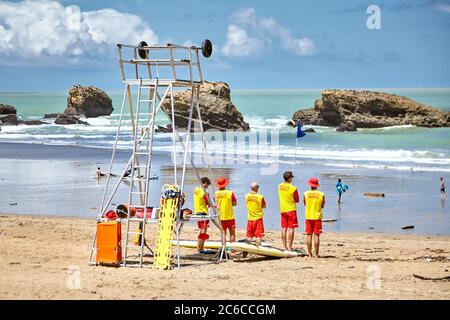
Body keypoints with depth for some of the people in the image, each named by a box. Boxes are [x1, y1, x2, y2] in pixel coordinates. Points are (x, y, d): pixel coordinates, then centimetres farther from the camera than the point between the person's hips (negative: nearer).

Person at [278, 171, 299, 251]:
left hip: (282, 210, 6)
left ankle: (285, 247, 11)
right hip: (291, 210, -6)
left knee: (284, 228, 9)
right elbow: (297, 200, -6)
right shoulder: (293, 188, -16)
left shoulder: (280, 186, 2)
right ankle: (289, 247, -5)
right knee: (291, 228, -3)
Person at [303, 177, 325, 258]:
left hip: (308, 216, 1)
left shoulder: (305, 194, -4)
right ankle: (316, 254, -2)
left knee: (309, 235, 6)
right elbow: (322, 206, 6)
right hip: (317, 216, -1)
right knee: (316, 235, 1)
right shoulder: (321, 194, -5)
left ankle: (309, 253, 5)